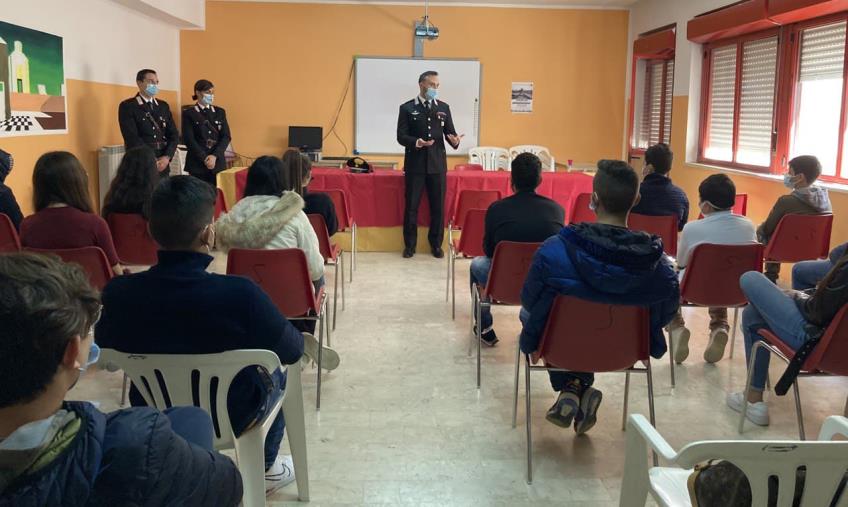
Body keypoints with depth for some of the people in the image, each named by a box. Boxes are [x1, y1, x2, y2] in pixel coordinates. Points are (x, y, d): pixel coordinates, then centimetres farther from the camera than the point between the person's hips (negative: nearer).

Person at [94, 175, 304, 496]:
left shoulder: (116, 294, -24)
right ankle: (266, 469, 42)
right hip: (230, 416, -3)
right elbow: (293, 351, -18)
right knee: (275, 372, 28)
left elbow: (106, 348, -1)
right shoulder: (239, 294, -35)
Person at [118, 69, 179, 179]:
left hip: (162, 165, 5)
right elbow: (132, 138, -12)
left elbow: (174, 135, 9)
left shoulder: (163, 106, 15)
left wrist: (167, 157, -8)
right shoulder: (127, 106, -2)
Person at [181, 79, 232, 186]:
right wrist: (204, 159, -13)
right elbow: (189, 140, -5)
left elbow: (226, 137, 4)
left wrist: (215, 156, -10)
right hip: (197, 163, -3)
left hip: (218, 162, 3)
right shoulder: (189, 113, 2)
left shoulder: (220, 112, 13)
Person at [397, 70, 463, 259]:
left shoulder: (444, 108, 8)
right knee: (411, 206, 4)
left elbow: (449, 132, 6)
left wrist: (455, 140, -17)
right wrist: (416, 142, -24)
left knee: (438, 206, 6)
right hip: (415, 164, -2)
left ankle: (436, 244, 19)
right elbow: (401, 136, -5)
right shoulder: (407, 108, 0)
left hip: (437, 164, 2)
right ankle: (410, 245, 16)